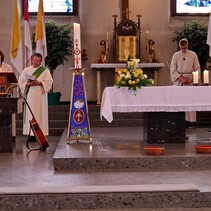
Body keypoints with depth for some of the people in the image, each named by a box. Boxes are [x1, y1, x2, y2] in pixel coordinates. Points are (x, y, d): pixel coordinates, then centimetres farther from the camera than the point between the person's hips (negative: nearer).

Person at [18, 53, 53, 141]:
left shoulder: (45, 70, 5)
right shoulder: (26, 70, 12)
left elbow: (49, 81, -4)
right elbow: (21, 81, 7)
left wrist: (39, 83, -18)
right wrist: (28, 84, -13)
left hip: (40, 96, -2)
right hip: (29, 96, 2)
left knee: (40, 114, -4)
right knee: (30, 114, -2)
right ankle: (31, 134, -1)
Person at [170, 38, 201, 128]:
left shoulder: (193, 55, 5)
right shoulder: (176, 55, 5)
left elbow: (197, 68, 4)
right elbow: (173, 69, 1)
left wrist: (192, 78, -10)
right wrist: (181, 78, -11)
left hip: (190, 80, -1)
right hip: (178, 80, 1)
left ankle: (192, 121, -3)